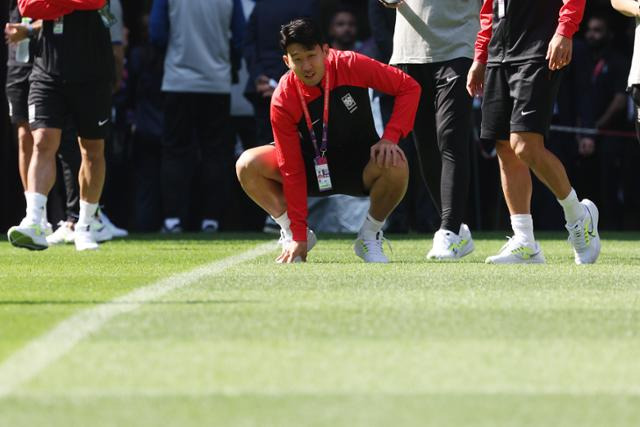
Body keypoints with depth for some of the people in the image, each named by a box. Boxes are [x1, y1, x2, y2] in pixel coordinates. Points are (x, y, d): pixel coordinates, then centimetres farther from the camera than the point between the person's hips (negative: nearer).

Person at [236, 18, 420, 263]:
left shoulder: (350, 66, -23)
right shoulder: (283, 101, -23)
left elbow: (409, 87, -13)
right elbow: (292, 169, -21)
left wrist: (390, 137, -27)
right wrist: (298, 236, -22)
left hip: (361, 165, -1)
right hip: (314, 168, 1)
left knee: (396, 166, -35)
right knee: (248, 166, -22)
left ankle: (370, 237, -8)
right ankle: (293, 234, -1)